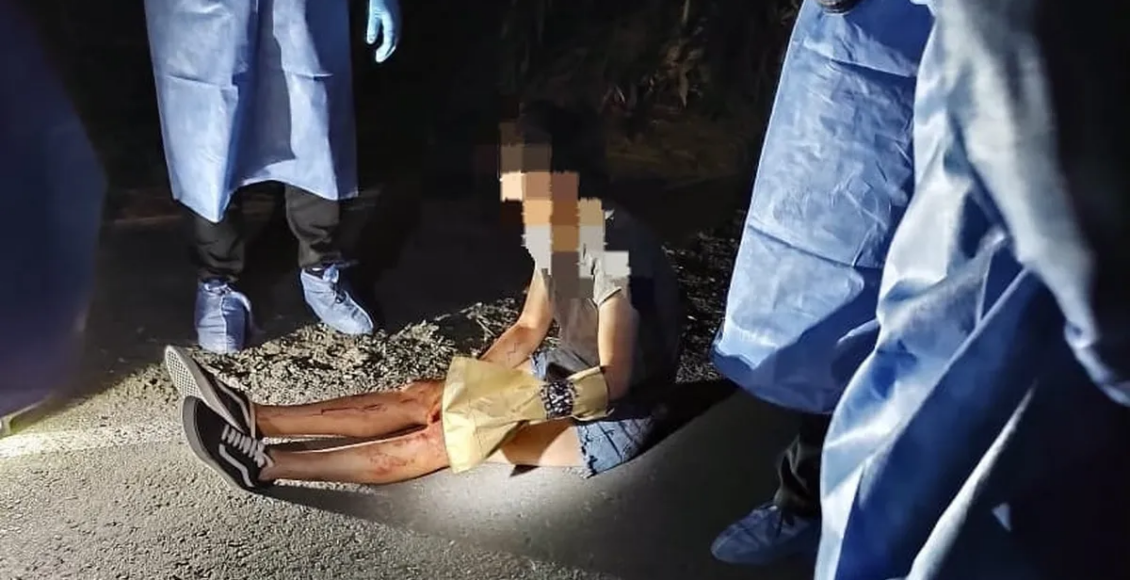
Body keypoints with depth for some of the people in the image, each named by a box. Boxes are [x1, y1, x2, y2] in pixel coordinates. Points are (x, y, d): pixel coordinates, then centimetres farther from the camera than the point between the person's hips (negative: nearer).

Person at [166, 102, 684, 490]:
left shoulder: (619, 250, -29)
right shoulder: (554, 233, -1)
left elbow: (614, 378, -31)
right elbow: (529, 328, 5)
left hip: (615, 416, -8)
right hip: (573, 373, 8)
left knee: (451, 435, -20)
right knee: (424, 397, -4)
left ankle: (266, 464, -19)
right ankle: (253, 417, -6)